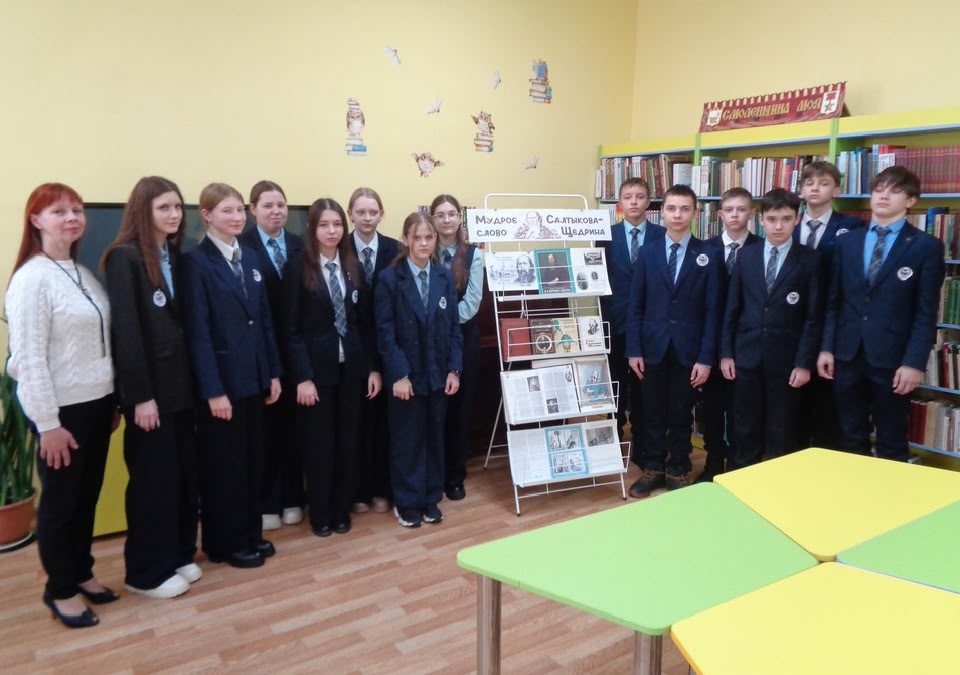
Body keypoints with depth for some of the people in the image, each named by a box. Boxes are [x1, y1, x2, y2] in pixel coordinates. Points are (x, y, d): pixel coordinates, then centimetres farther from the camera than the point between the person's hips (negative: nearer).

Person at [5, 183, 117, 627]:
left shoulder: (83, 274, 8)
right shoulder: (32, 278, -14)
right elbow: (29, 357, -17)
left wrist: (112, 399, 11)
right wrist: (47, 423, -17)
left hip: (96, 402, 7)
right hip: (61, 408, -6)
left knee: (87, 496, 16)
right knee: (60, 501, 8)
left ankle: (81, 572, 34)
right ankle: (60, 590, 25)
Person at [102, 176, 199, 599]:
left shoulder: (175, 256, 10)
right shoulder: (124, 258, -12)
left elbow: (182, 322, 8)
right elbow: (126, 331, -16)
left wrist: (194, 380, 3)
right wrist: (140, 395, -18)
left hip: (180, 383, 7)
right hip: (150, 388, -7)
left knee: (185, 473, 12)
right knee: (153, 478, 3)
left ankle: (178, 555, 28)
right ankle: (146, 572, 18)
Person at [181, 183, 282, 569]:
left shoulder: (251, 258, 10)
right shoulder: (196, 262, -11)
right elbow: (197, 332, -15)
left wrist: (273, 372, 8)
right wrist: (213, 390, -18)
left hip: (254, 376, 7)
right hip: (222, 379, -7)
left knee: (253, 459, 15)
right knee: (224, 464, 6)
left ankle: (250, 533, 30)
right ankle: (225, 543, 22)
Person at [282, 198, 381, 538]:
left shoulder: (353, 267, 6)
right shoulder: (298, 268, -6)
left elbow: (366, 322, 7)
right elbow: (291, 328, -9)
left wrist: (373, 367, 2)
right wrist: (302, 376, -15)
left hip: (352, 367, 4)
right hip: (316, 369, -4)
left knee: (348, 442, 10)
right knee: (318, 444, 7)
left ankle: (342, 510, 25)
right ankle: (320, 514, 23)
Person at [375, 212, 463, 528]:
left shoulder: (445, 277, 4)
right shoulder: (389, 279, -7)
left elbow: (454, 327, 5)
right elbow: (385, 333, -10)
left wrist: (454, 369, -2)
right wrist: (398, 375, -16)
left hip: (438, 373, 4)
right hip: (406, 374, -3)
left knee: (434, 437, 13)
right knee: (407, 440, 7)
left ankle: (431, 499, 27)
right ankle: (407, 502, 22)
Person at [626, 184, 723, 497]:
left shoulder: (708, 257, -1)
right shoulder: (647, 253, 4)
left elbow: (712, 311, -3)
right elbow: (635, 305, 2)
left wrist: (705, 357, -8)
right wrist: (634, 349, -4)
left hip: (688, 349, -1)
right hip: (653, 346, 1)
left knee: (682, 414, 10)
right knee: (653, 412, 10)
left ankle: (678, 470, 25)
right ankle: (652, 467, 25)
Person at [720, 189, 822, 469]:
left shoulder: (809, 259, -2)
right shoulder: (746, 255, 5)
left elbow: (813, 316, -4)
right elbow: (732, 308, 6)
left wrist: (804, 362, -9)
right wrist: (726, 352, 2)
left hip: (786, 357, -2)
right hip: (747, 354, 2)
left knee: (781, 432, 7)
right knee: (745, 428, 9)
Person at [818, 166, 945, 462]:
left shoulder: (927, 246, -2)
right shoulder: (847, 241, 9)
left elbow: (926, 312, -6)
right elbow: (833, 301, 9)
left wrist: (914, 362, -12)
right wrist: (826, 347, 2)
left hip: (892, 358, -3)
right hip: (847, 355, 3)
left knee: (891, 444, 9)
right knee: (851, 439, 12)